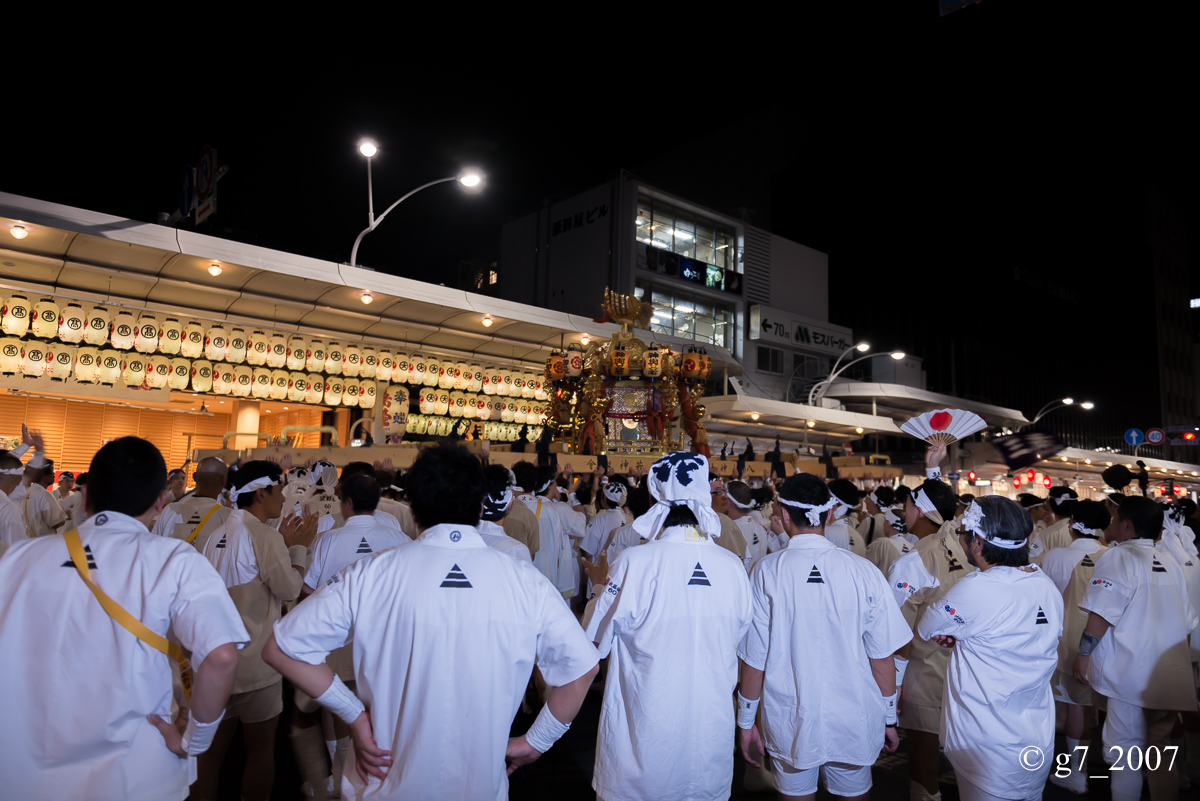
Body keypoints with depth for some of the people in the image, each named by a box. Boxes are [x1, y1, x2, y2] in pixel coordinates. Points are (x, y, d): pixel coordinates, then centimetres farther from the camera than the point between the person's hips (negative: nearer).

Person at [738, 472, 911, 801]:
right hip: (855, 723, 1)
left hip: (790, 725, -1)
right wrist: (889, 719, 10)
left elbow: (754, 659, -10)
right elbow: (882, 656, -4)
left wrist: (746, 721, 3)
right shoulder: (863, 571, -11)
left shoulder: (767, 572, -14)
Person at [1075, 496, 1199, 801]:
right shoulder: (1171, 565, 11)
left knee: (1124, 751, 2)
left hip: (1130, 673, -7)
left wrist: (1083, 653, -10)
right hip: (1171, 676, 7)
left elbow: (1102, 614, -16)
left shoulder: (1118, 557, -9)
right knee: (1160, 750, 17)